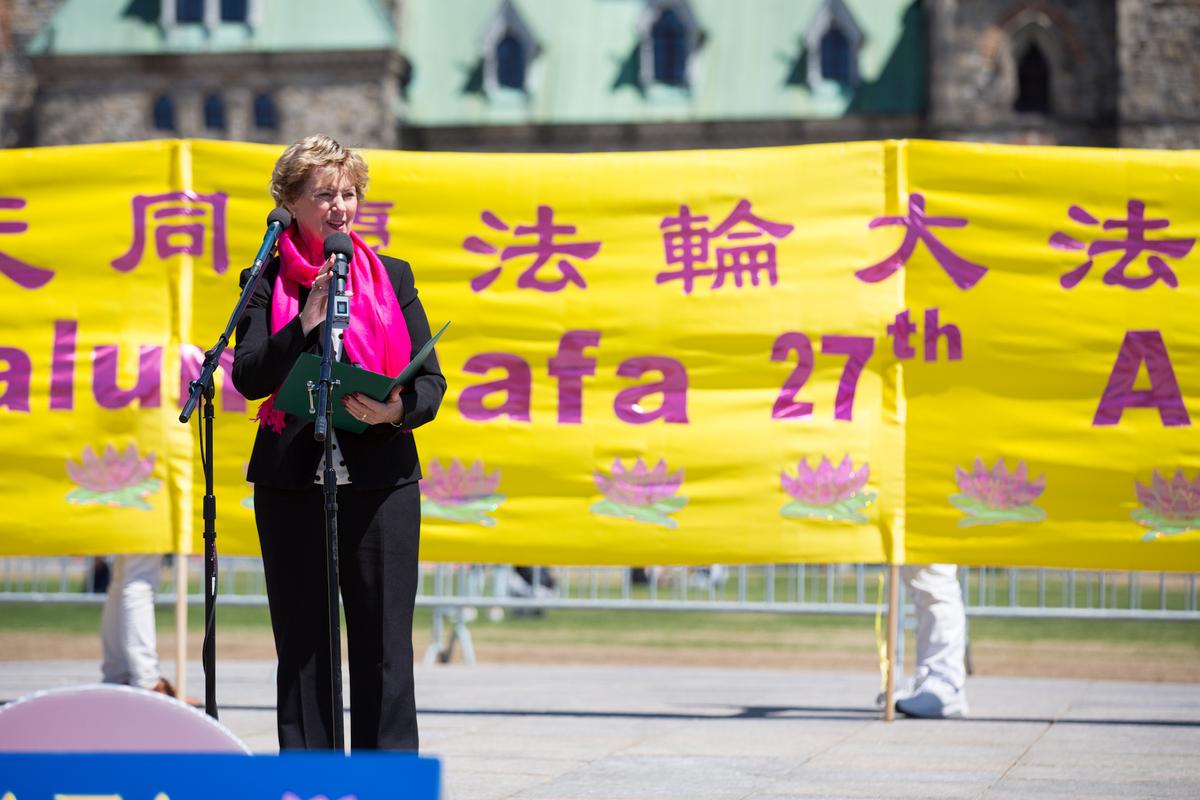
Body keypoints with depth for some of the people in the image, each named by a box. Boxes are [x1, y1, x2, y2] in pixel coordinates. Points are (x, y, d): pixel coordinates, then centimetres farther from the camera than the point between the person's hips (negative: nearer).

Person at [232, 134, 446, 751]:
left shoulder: (392, 277, 10)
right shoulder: (266, 282, 6)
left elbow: (431, 381, 7)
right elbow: (250, 379, -6)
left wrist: (396, 411, -14)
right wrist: (309, 319, -18)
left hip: (380, 480, 1)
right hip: (292, 484, 0)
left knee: (383, 648, 0)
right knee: (302, 648, 3)